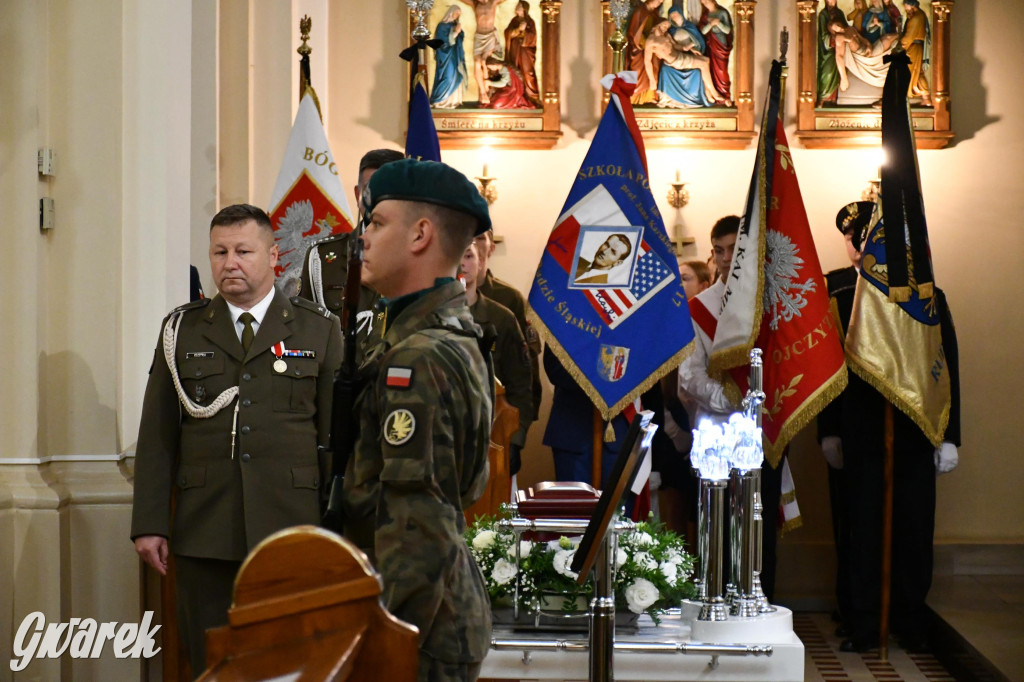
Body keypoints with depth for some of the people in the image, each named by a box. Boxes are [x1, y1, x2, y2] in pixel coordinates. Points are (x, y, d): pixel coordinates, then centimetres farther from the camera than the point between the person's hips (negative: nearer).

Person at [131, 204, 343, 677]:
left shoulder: (319, 330, 6)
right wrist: (149, 524, 1)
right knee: (209, 663, 4)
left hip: (291, 531, -1)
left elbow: (337, 432, 4)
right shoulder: (182, 330, 10)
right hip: (204, 530, 1)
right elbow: (156, 436, 8)